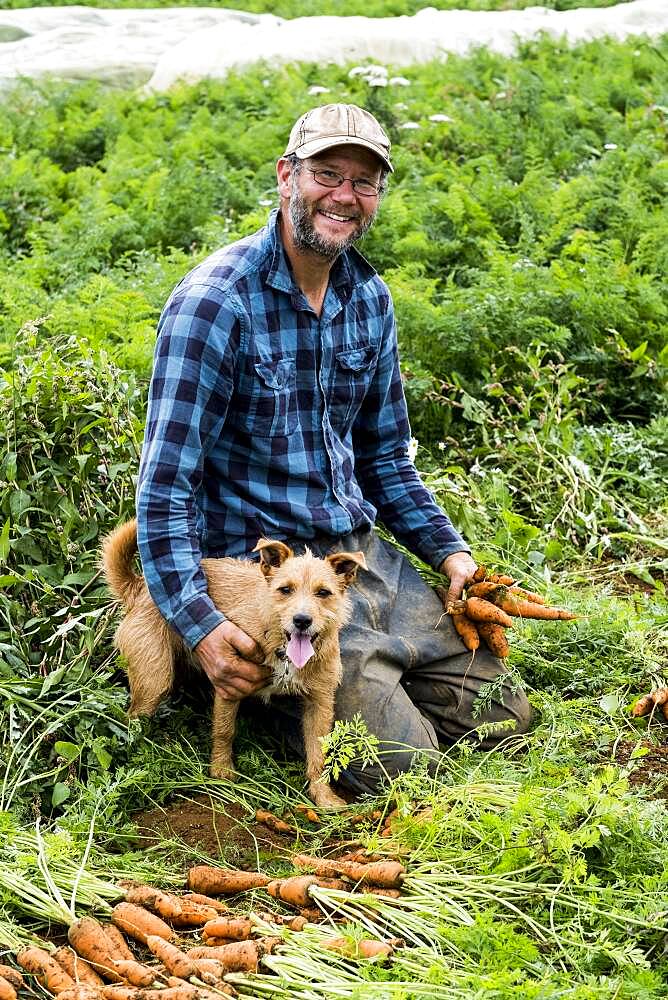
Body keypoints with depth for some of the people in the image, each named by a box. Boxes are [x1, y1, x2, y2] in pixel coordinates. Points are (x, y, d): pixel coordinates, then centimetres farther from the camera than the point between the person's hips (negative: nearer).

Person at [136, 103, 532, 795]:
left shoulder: (369, 298, 6)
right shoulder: (216, 302, -17)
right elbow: (165, 482, -19)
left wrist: (450, 553, 7)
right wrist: (201, 627, -26)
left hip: (365, 552, 8)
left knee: (505, 720, 6)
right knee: (405, 770, -16)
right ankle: (276, 699, 9)